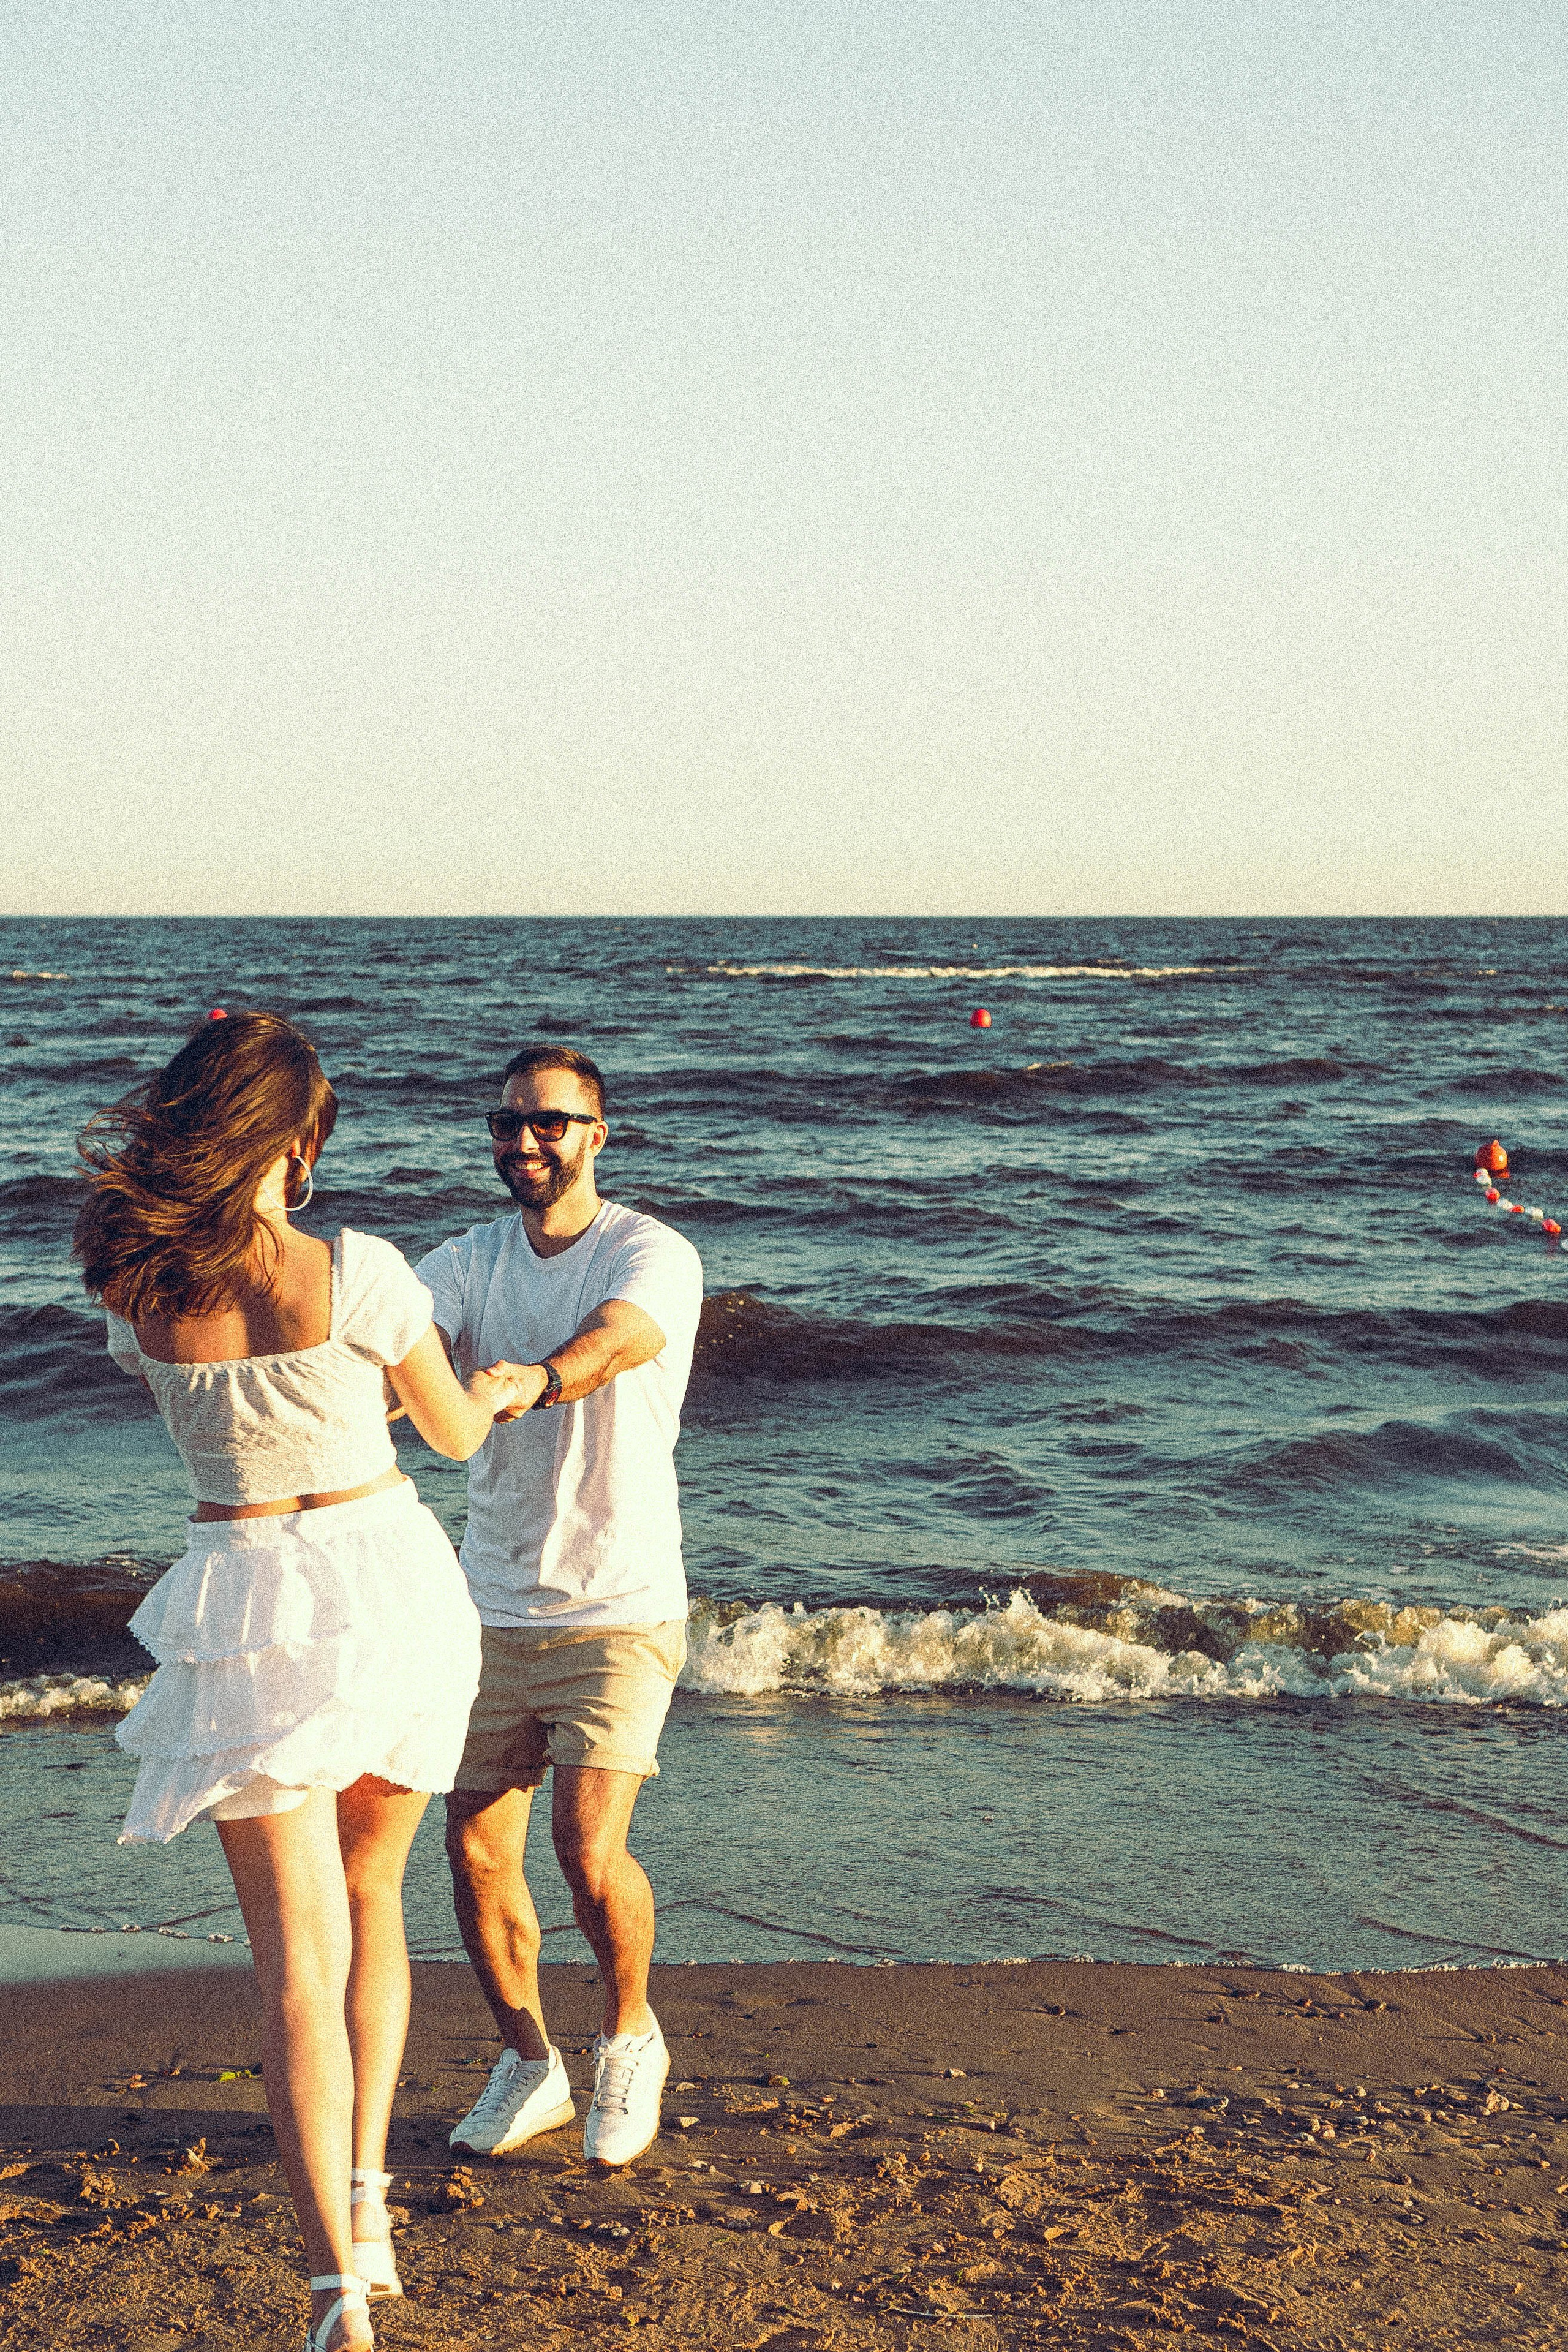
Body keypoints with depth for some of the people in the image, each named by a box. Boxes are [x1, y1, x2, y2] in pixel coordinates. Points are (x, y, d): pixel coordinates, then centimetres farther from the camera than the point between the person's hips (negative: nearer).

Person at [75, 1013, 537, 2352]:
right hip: (388, 1575, 0)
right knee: (370, 1895, 24)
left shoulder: (136, 1294, -4)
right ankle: (366, 2198, 21)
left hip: (248, 1608, 0)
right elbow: (455, 1434, 3)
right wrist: (495, 1391, 27)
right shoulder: (357, 1273, -12)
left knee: (297, 1956, 2)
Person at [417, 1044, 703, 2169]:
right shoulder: (470, 1261, 5)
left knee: (590, 1851, -14)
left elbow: (613, 1342, -32)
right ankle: (530, 2065, 28)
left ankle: (631, 2039, 16)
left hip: (618, 1610, -5)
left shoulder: (652, 1256, -10)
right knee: (475, 1847, 5)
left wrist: (520, 1383, -53)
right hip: (496, 1608, 5)